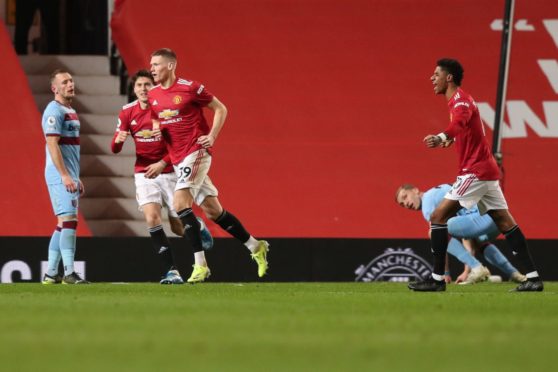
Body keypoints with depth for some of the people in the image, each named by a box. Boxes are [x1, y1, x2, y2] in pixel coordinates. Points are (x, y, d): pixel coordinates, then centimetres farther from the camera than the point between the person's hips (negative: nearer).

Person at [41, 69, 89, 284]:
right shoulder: (54, 111, -11)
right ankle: (69, 274, -18)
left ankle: (50, 274, 10)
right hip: (60, 176, -10)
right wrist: (65, 175, -23)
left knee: (63, 224, 9)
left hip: (69, 177, 10)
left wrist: (76, 178, 23)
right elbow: (52, 144, -18)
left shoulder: (70, 111, 19)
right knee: (69, 220, -14)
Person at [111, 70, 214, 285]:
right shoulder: (127, 112, 1)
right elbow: (115, 149, 3)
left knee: (179, 227, 3)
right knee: (152, 218, -20)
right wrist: (118, 140, -21)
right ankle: (171, 272, -17)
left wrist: (162, 164, -24)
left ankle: (198, 226, 41)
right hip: (144, 174, 2)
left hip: (169, 172, -2)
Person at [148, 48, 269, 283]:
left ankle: (200, 264, -20)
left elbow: (220, 109, -2)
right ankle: (255, 247, 25)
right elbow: (156, 121, 24)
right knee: (212, 211, 11)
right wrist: (156, 129, 0)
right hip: (177, 158, 7)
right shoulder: (153, 96, 9)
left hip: (196, 151, -7)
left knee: (180, 203, -21)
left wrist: (212, 136, -13)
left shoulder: (190, 88, -10)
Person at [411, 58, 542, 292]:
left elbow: (460, 121, -38)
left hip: (474, 171, -10)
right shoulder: (460, 100, 18)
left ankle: (437, 279, -11)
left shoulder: (460, 99, -13)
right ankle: (533, 277, 3)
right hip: (486, 170, 10)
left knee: (438, 216, -10)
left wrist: (442, 137, -57)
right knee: (504, 221, 7)